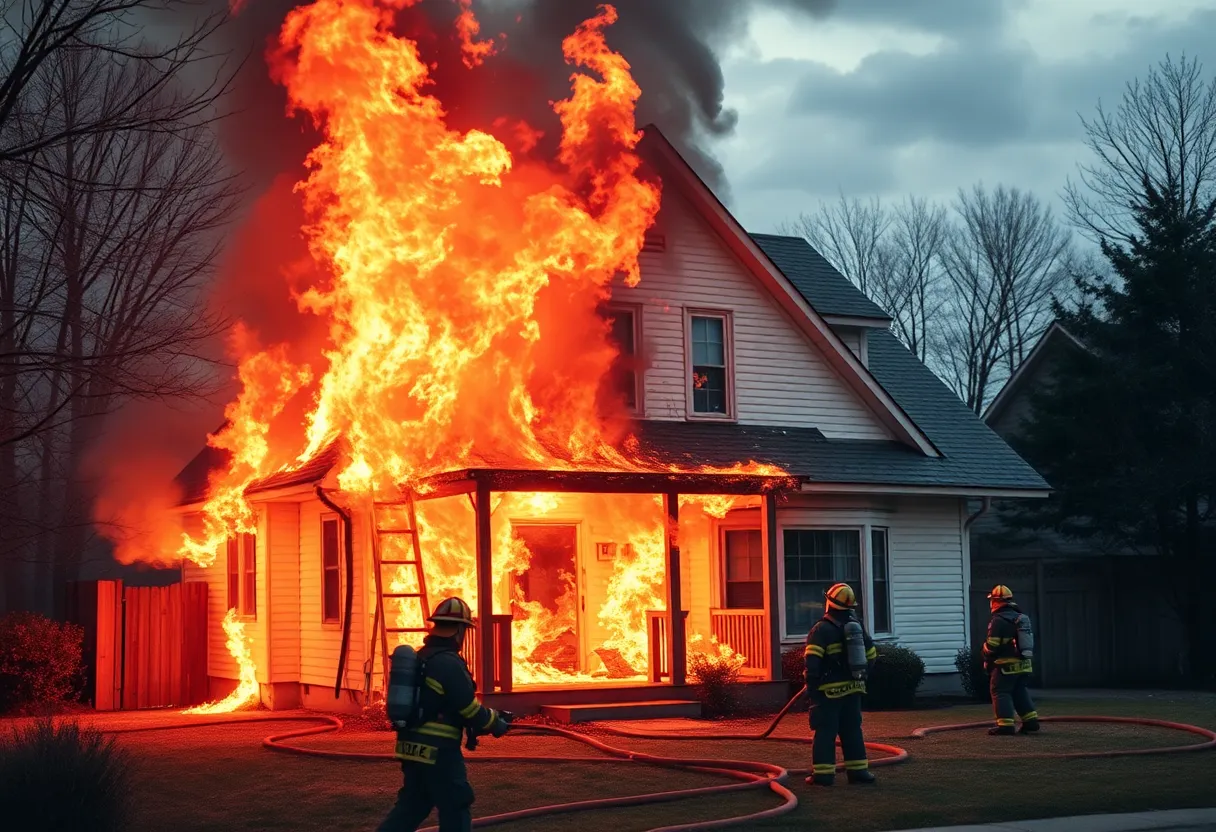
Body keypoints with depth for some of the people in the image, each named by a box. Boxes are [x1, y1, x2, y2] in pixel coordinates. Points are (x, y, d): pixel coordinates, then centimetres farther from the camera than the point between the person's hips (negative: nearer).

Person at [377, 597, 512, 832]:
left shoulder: (420, 658, 12)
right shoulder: (449, 663, -17)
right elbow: (469, 709, -15)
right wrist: (497, 723, 3)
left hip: (412, 747, 9)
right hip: (437, 751, -9)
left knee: (412, 806, 16)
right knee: (455, 809, 3)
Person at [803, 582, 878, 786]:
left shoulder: (821, 630, -11)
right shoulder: (857, 627, 9)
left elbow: (812, 662, -20)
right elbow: (871, 656, 14)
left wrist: (811, 686, -12)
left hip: (829, 690, -5)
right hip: (852, 688, 5)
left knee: (825, 732, -2)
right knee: (852, 730, 13)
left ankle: (823, 773, -3)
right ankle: (858, 769, 12)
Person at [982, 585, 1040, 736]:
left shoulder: (998, 620, -14)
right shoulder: (1020, 617, 13)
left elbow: (992, 645, -17)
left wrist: (987, 662, 1)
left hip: (1006, 665, -8)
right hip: (1023, 664, 8)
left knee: (1000, 692, -2)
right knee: (1020, 692, 17)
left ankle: (1005, 724, -8)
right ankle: (1031, 721, 12)